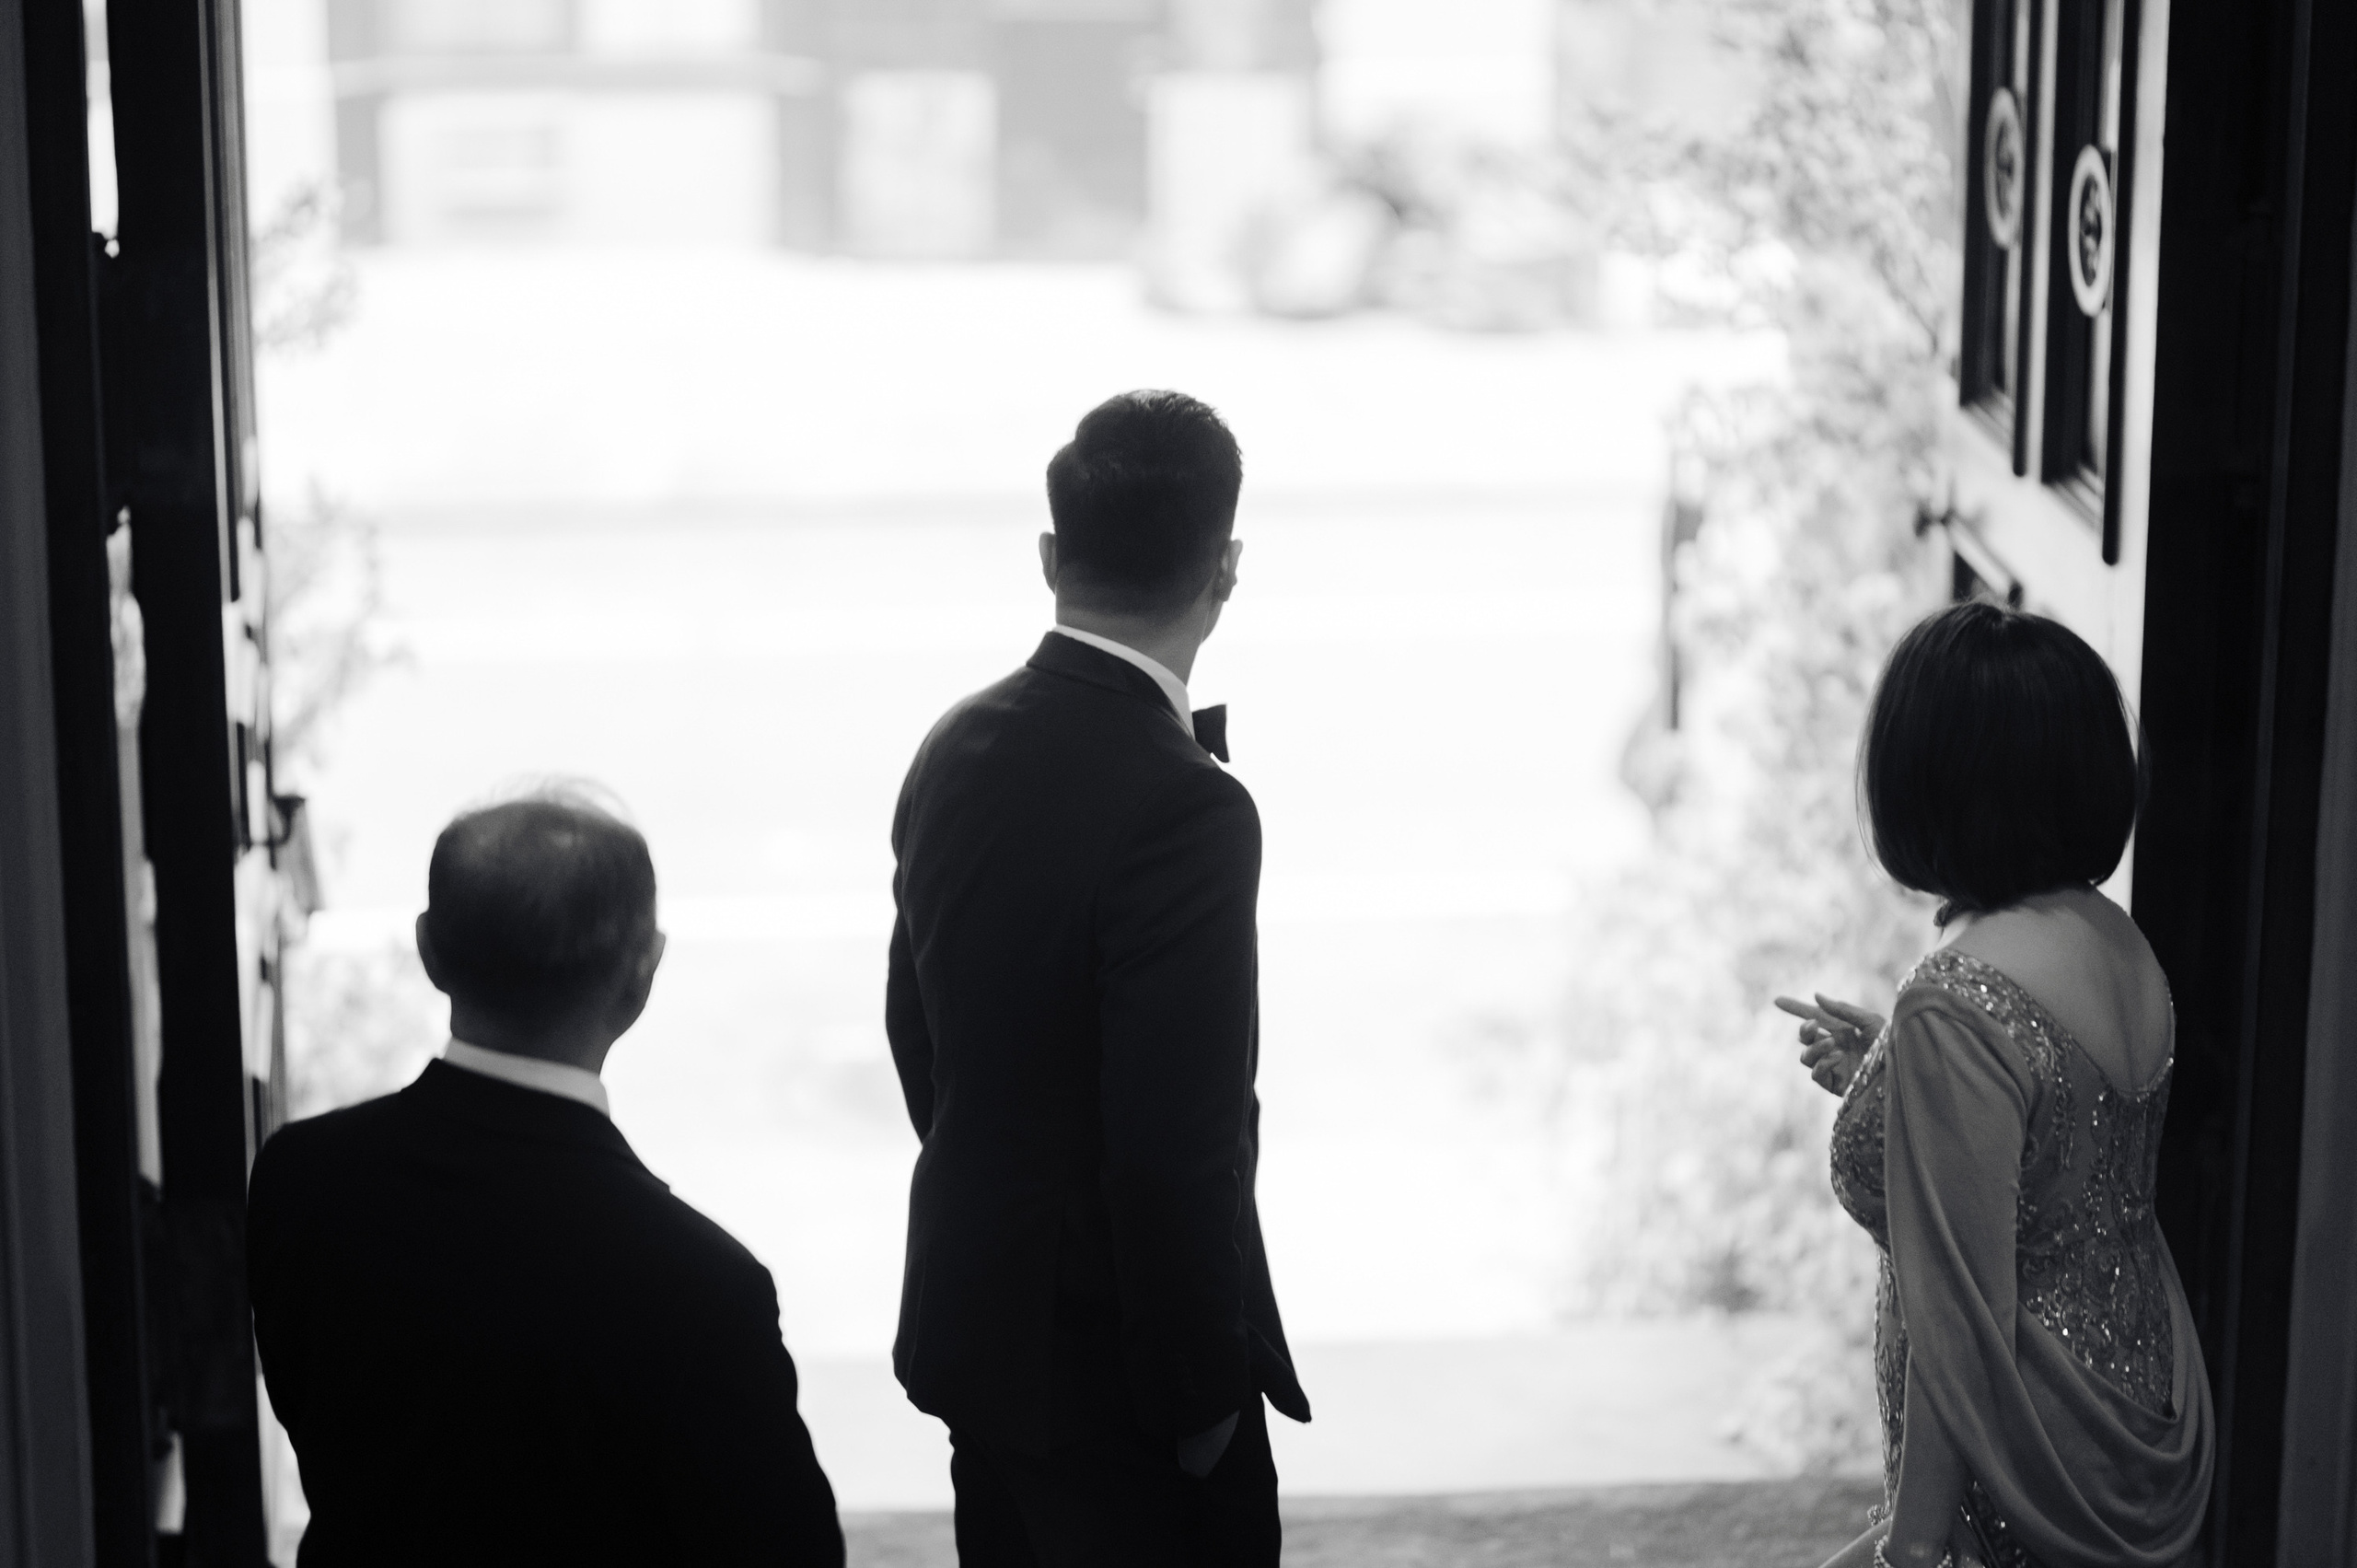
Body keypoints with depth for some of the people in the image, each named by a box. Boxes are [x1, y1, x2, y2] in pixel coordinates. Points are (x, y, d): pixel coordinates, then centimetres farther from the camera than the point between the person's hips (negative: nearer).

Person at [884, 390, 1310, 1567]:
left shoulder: (955, 749, 0)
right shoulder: (1184, 808, -24)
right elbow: (1181, 1151, -24)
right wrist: (1205, 1401, -13)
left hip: (972, 1325, 8)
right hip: (1113, 1373, -8)